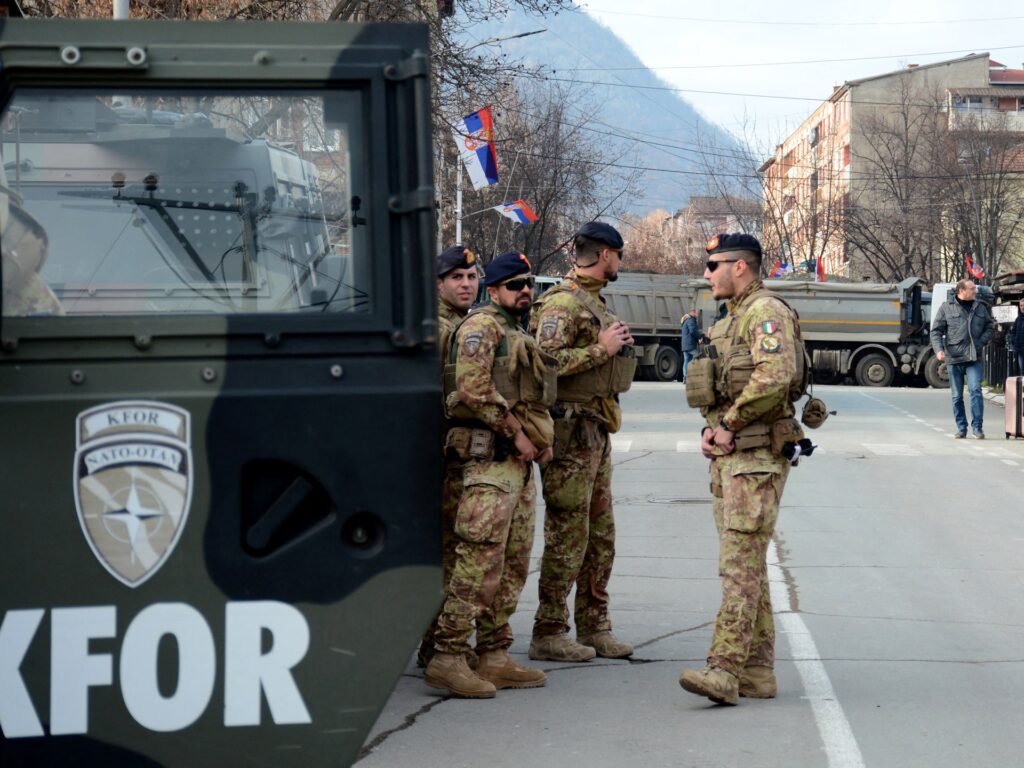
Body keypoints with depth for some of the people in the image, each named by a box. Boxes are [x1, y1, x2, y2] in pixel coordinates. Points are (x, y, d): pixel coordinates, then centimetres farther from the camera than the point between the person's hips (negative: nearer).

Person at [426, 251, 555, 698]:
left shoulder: (521, 337, 24)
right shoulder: (482, 326, -6)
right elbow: (473, 389, -19)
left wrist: (542, 438, 12)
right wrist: (516, 432, -15)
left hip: (520, 460, 10)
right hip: (490, 456, -10)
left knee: (513, 564, 10)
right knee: (480, 560, -14)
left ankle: (494, 658, 14)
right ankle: (447, 658, -12)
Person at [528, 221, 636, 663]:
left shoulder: (594, 303, 18)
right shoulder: (562, 303, -13)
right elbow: (546, 362, -25)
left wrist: (616, 344, 10)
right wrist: (601, 349, -19)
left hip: (596, 432, 10)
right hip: (571, 431, -10)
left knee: (601, 536, 13)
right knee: (568, 537, -6)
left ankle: (593, 628, 20)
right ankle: (549, 633, 1)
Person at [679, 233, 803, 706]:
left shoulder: (767, 312, -11)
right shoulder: (731, 320, 21)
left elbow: (774, 378, -26)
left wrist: (729, 424, -16)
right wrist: (711, 431, 6)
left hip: (756, 457, -10)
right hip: (729, 455, 10)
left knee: (740, 564, -13)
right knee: (747, 565, 10)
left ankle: (724, 670, -17)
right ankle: (758, 671, 14)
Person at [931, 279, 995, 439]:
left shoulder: (980, 308, 10)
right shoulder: (946, 308, 2)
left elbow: (990, 328, 17)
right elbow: (936, 331, 2)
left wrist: (981, 342, -1)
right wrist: (939, 349, -13)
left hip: (974, 359, 1)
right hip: (953, 359, -1)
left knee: (975, 390, -12)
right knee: (957, 396, 5)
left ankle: (977, 427, -6)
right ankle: (961, 428, 14)